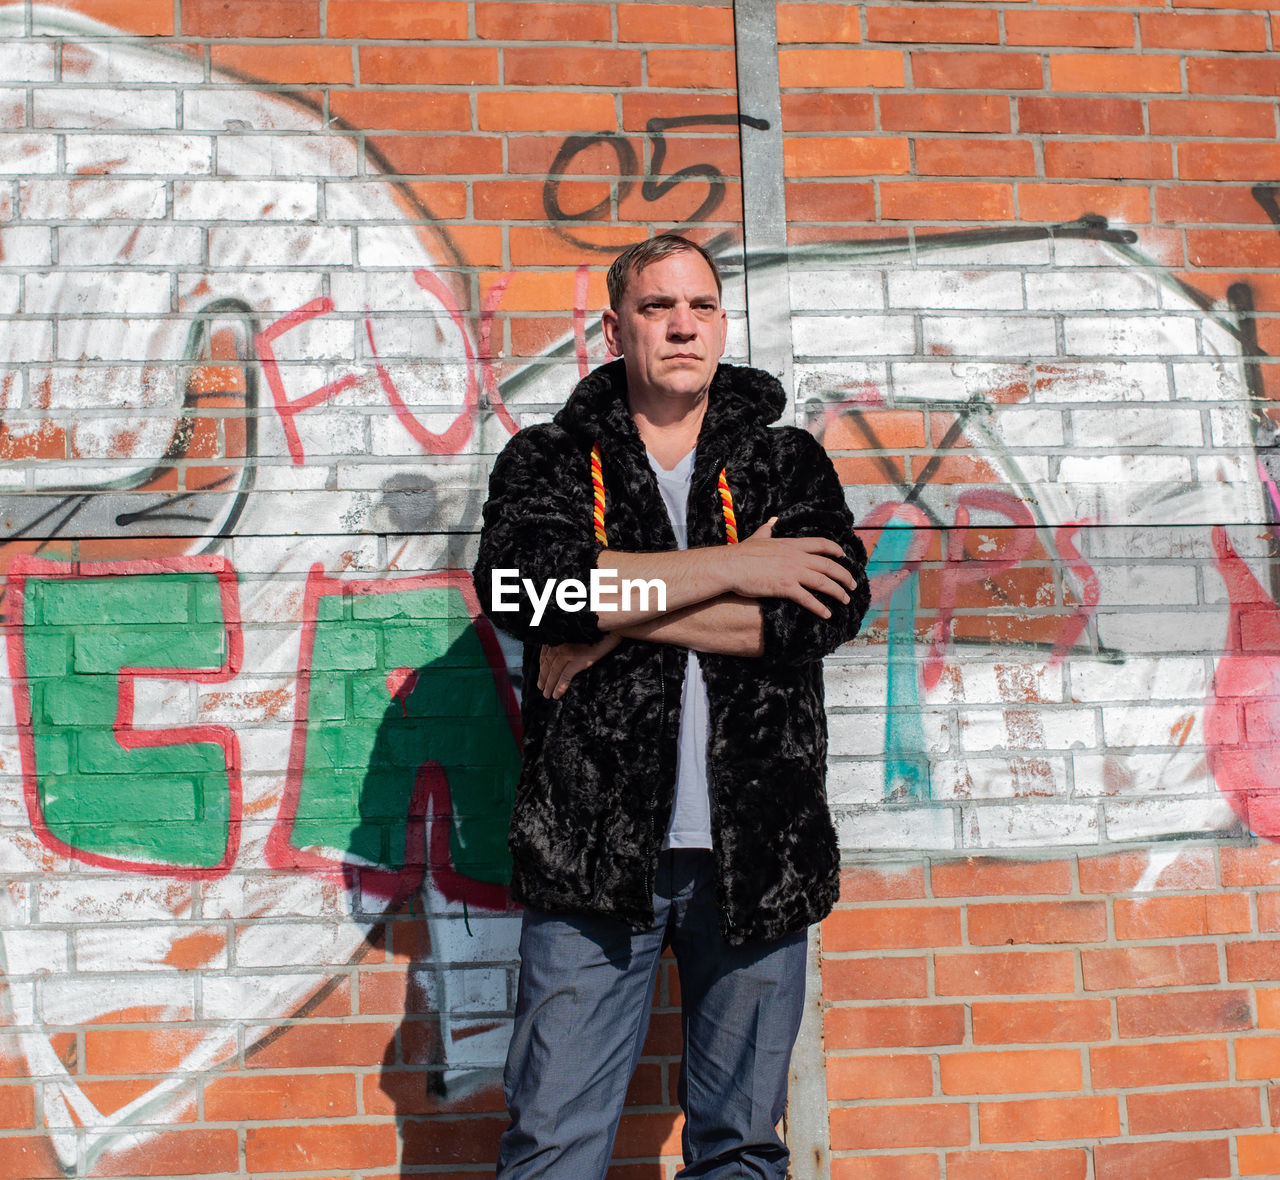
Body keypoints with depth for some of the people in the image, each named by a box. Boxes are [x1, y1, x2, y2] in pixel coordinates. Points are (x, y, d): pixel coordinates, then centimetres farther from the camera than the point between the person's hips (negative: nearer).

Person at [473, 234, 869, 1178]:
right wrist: (729, 570, -11)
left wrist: (620, 611, -9)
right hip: (594, 848, -1)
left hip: (754, 850, 2)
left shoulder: (789, 463, 12)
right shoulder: (548, 461, 9)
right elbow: (520, 583, -13)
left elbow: (831, 606, -7)